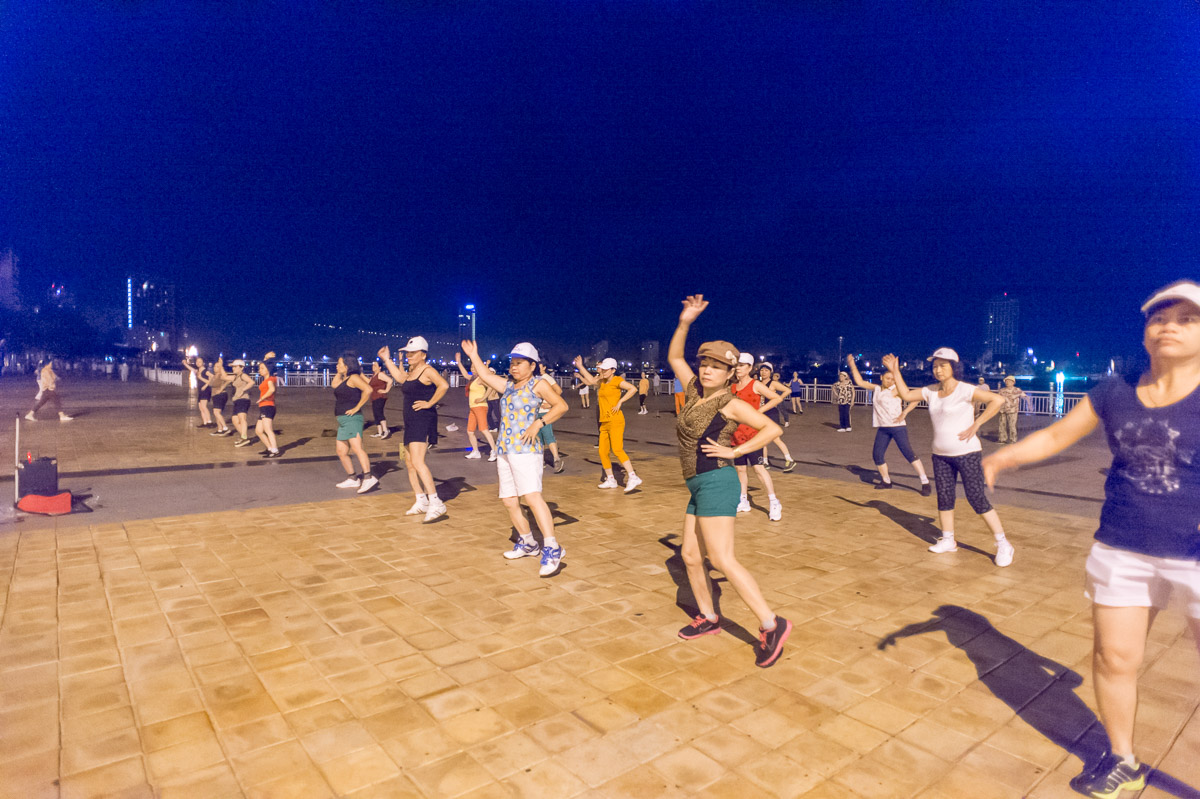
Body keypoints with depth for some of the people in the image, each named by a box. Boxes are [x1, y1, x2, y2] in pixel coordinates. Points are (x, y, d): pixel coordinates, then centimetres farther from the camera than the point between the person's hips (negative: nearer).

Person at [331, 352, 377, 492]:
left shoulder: (354, 377, -9)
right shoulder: (344, 379, 19)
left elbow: (368, 389, -23)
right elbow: (334, 384, 31)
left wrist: (357, 407, -20)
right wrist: (340, 372, 20)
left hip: (352, 419, -10)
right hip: (343, 421, 10)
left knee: (356, 448, -23)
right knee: (341, 451, 14)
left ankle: (368, 478, -33)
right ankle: (352, 478, 23)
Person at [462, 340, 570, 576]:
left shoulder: (538, 384, -1)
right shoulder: (508, 386, 19)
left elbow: (561, 405, -10)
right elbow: (485, 375, 31)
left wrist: (538, 424, -17)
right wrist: (473, 355, 36)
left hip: (525, 449, -8)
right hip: (504, 451, 8)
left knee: (532, 496, -22)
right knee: (509, 501, 8)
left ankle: (552, 549, -24)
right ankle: (528, 544, 24)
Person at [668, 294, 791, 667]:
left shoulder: (730, 403, -8)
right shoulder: (695, 391, 11)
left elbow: (773, 429, -13)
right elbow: (674, 357, 20)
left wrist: (734, 451, -14)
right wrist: (685, 322, 8)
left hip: (715, 482, -9)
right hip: (699, 487, 9)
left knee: (723, 560, -15)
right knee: (690, 555, 14)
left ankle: (771, 625, -10)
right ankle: (708, 618, 29)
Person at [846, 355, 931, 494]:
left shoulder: (896, 390, -5)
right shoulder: (876, 389, 12)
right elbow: (860, 382, 17)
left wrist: (904, 413, -18)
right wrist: (852, 365, 13)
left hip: (898, 427, -6)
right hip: (882, 429, 6)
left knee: (909, 453, -13)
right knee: (877, 455, 5)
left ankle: (925, 483, -10)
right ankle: (886, 481, 23)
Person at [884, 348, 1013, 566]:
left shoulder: (965, 390, -14)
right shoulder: (931, 391, 7)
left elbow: (998, 400, -22)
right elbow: (906, 395, 14)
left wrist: (976, 424, -20)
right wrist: (895, 371, 7)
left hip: (966, 453, -7)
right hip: (940, 455, 7)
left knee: (977, 499, -6)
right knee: (944, 498, 11)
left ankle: (1003, 544, 5)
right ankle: (948, 540, 24)